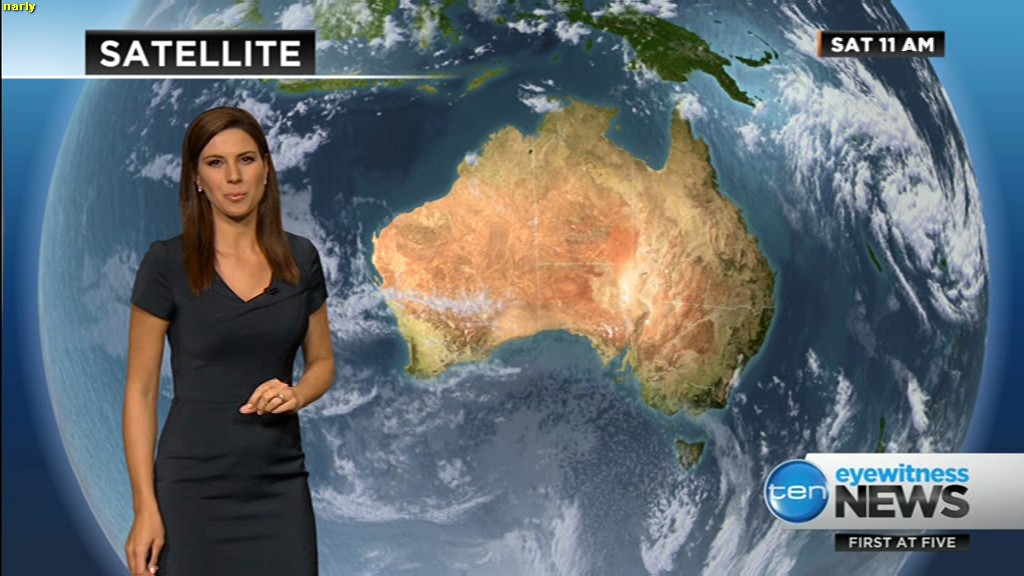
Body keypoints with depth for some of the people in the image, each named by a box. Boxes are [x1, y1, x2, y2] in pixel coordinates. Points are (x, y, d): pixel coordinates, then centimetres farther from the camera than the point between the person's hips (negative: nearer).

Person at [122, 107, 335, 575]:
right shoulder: (167, 262, -8)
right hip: (196, 485, -3)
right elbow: (141, 391, -6)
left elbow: (322, 362, 12)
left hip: (280, 485, 3)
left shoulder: (300, 258, 3)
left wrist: (296, 394, -10)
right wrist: (145, 507, -11)